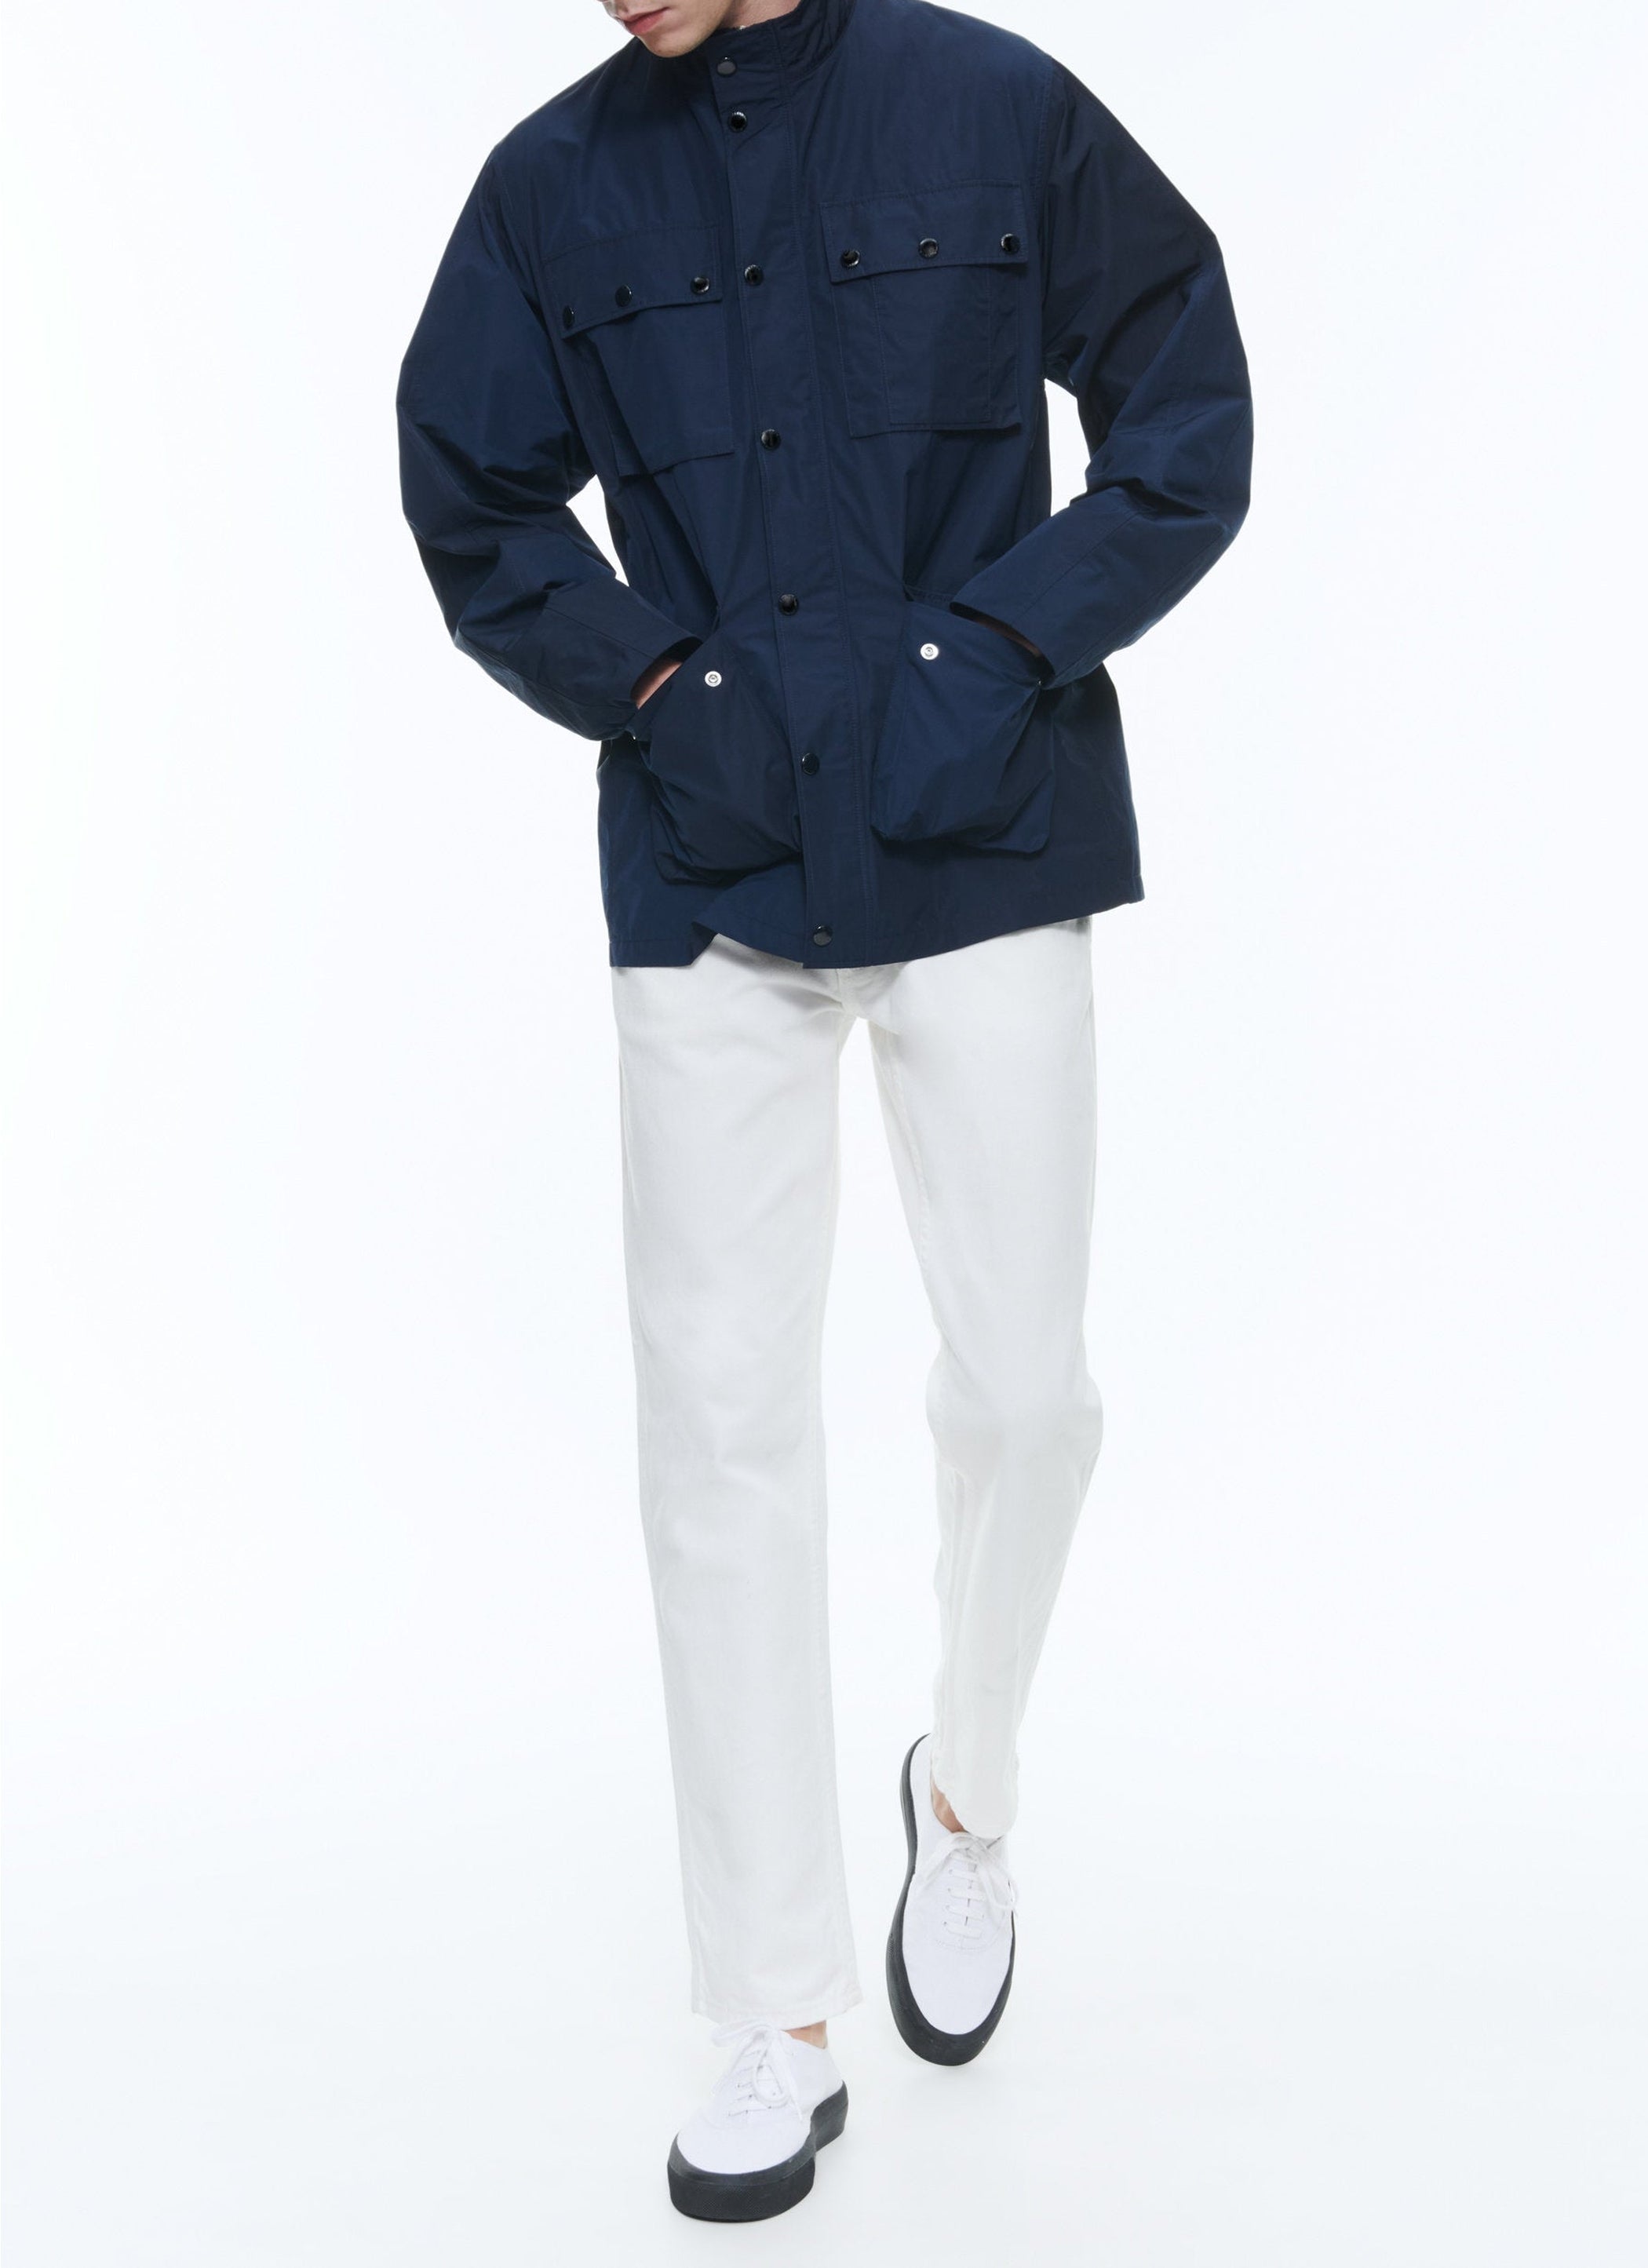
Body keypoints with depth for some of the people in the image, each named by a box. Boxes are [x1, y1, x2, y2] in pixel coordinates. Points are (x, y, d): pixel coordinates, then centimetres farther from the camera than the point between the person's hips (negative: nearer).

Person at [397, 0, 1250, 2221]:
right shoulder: (554, 183, 4)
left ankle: (969, 1786, 34)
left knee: (1021, 1386, 1)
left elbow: (1189, 435, 2)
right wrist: (658, 694, -5)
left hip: (985, 853, -1)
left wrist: (998, 656, -10)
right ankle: (782, 2028, 11)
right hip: (709, 872, 1)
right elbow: (475, 515, 11)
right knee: (722, 1415, -1)